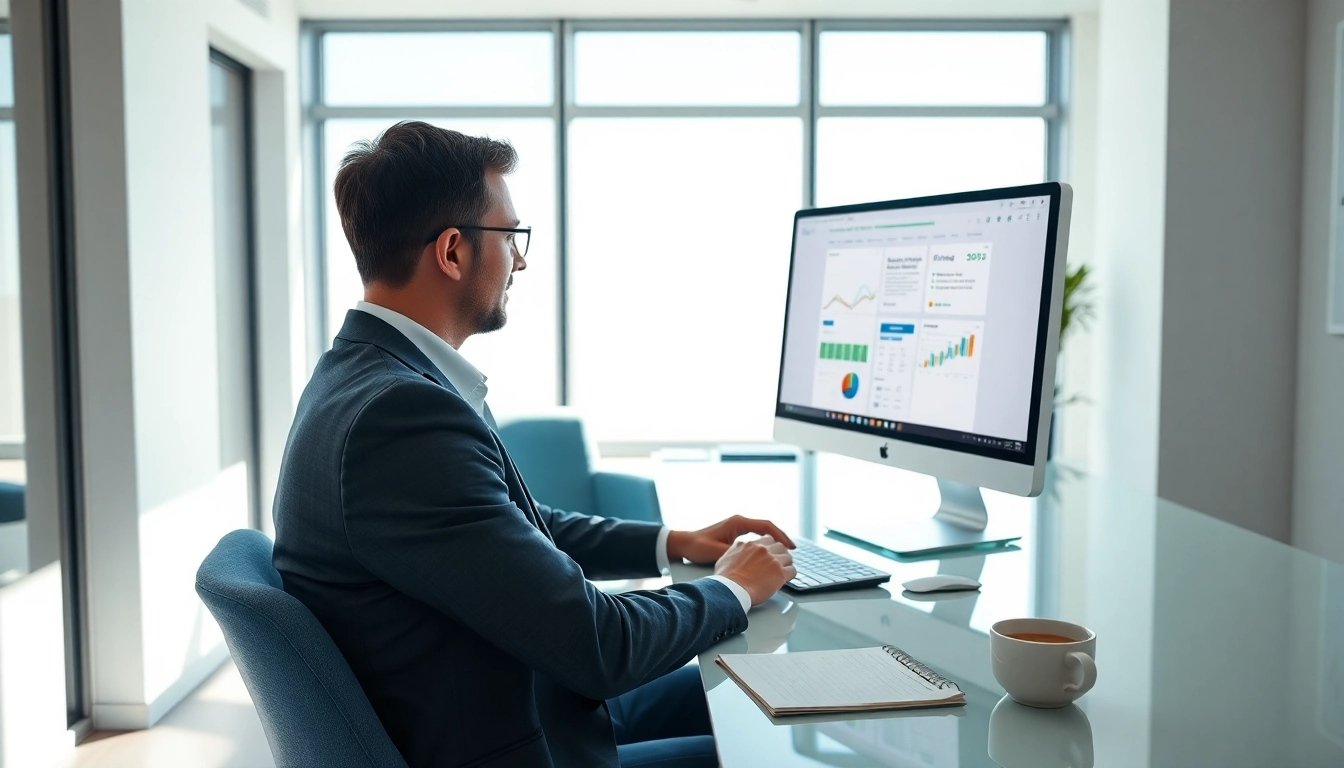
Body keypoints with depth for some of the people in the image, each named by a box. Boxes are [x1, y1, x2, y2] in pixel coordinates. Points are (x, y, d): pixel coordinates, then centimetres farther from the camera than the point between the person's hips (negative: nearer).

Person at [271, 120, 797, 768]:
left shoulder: (371, 373, 2)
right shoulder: (399, 412, -29)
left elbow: (527, 526, 16)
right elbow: (597, 645, -25)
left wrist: (673, 542, 10)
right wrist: (732, 588, -8)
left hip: (520, 703, 9)